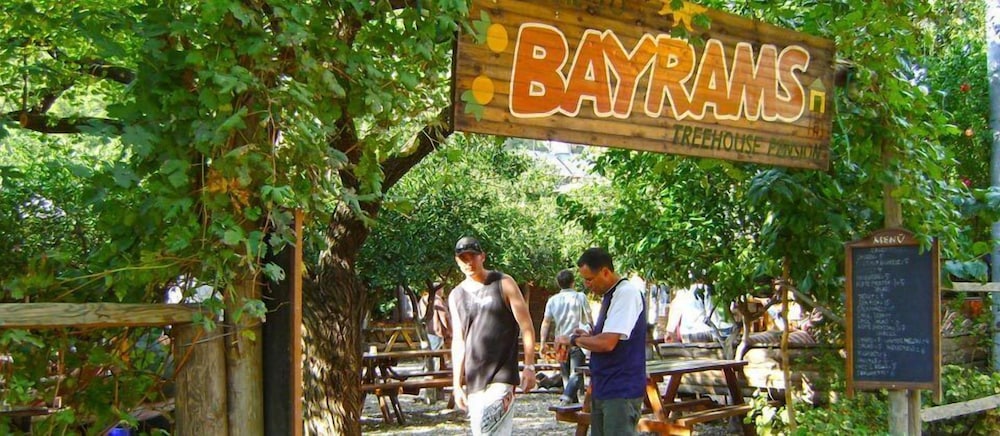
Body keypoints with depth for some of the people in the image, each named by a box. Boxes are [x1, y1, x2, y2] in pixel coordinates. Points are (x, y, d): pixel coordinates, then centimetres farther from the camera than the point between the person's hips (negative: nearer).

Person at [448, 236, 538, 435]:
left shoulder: (503, 284, -1)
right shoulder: (456, 296, 10)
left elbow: (527, 327, -1)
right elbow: (458, 342, 12)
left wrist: (529, 367, -7)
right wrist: (457, 384, 9)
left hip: (502, 376, -4)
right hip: (473, 380, 5)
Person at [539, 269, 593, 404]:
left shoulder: (552, 300, 4)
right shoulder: (580, 297, -3)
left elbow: (546, 322, 1)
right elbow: (589, 320, -2)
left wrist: (542, 342, 2)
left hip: (561, 342, 4)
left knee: (566, 374, 14)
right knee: (576, 373, -7)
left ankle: (574, 401, 18)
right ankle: (567, 395, -29)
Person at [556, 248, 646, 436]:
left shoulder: (627, 293, -17)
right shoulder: (610, 295, 13)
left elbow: (607, 343, -24)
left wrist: (573, 339, -9)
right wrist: (587, 336, 5)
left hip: (621, 391, -9)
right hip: (603, 388, 10)